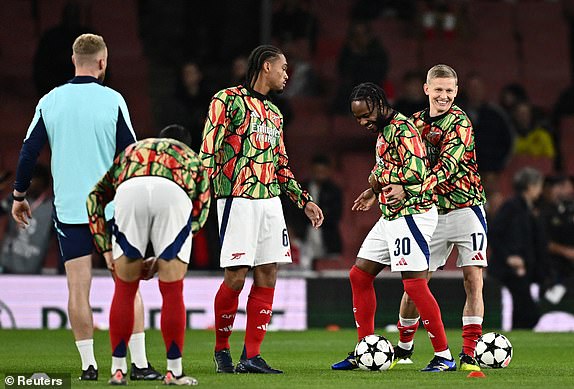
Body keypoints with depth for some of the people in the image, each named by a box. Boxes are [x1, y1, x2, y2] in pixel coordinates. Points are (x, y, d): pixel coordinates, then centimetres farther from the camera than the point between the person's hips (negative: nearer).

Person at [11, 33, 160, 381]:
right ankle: (139, 363, 0)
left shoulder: (50, 102, 2)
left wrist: (19, 195, 16)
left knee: (78, 288, 4)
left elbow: (29, 151, 4)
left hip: (68, 209, 2)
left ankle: (88, 365, 2)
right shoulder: (112, 101, -6)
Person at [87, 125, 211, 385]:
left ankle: (118, 369, 18)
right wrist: (162, 259, 27)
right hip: (174, 191, -1)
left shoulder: (131, 151, 43)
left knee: (124, 289, 15)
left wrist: (106, 248, 27)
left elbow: (95, 198, 31)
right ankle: (174, 371, 14)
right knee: (172, 292, 9)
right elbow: (198, 216, 27)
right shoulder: (194, 160, 39)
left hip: (129, 189, 1)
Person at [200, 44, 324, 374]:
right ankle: (222, 350, 8)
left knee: (267, 277, 1)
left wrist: (304, 200, 22)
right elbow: (209, 150, -8)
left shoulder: (274, 113, 21)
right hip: (238, 199, -8)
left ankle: (252, 356, 5)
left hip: (270, 200, 8)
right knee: (236, 277, -10)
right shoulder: (228, 100, -2)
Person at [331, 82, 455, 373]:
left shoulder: (401, 128, -16)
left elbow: (416, 172, -26)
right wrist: (375, 191, 15)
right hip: (390, 215, 11)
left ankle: (444, 357, -7)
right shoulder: (384, 130, 15)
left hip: (411, 214, -11)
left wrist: (379, 178, -14)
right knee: (359, 275, 12)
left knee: (415, 284, -12)